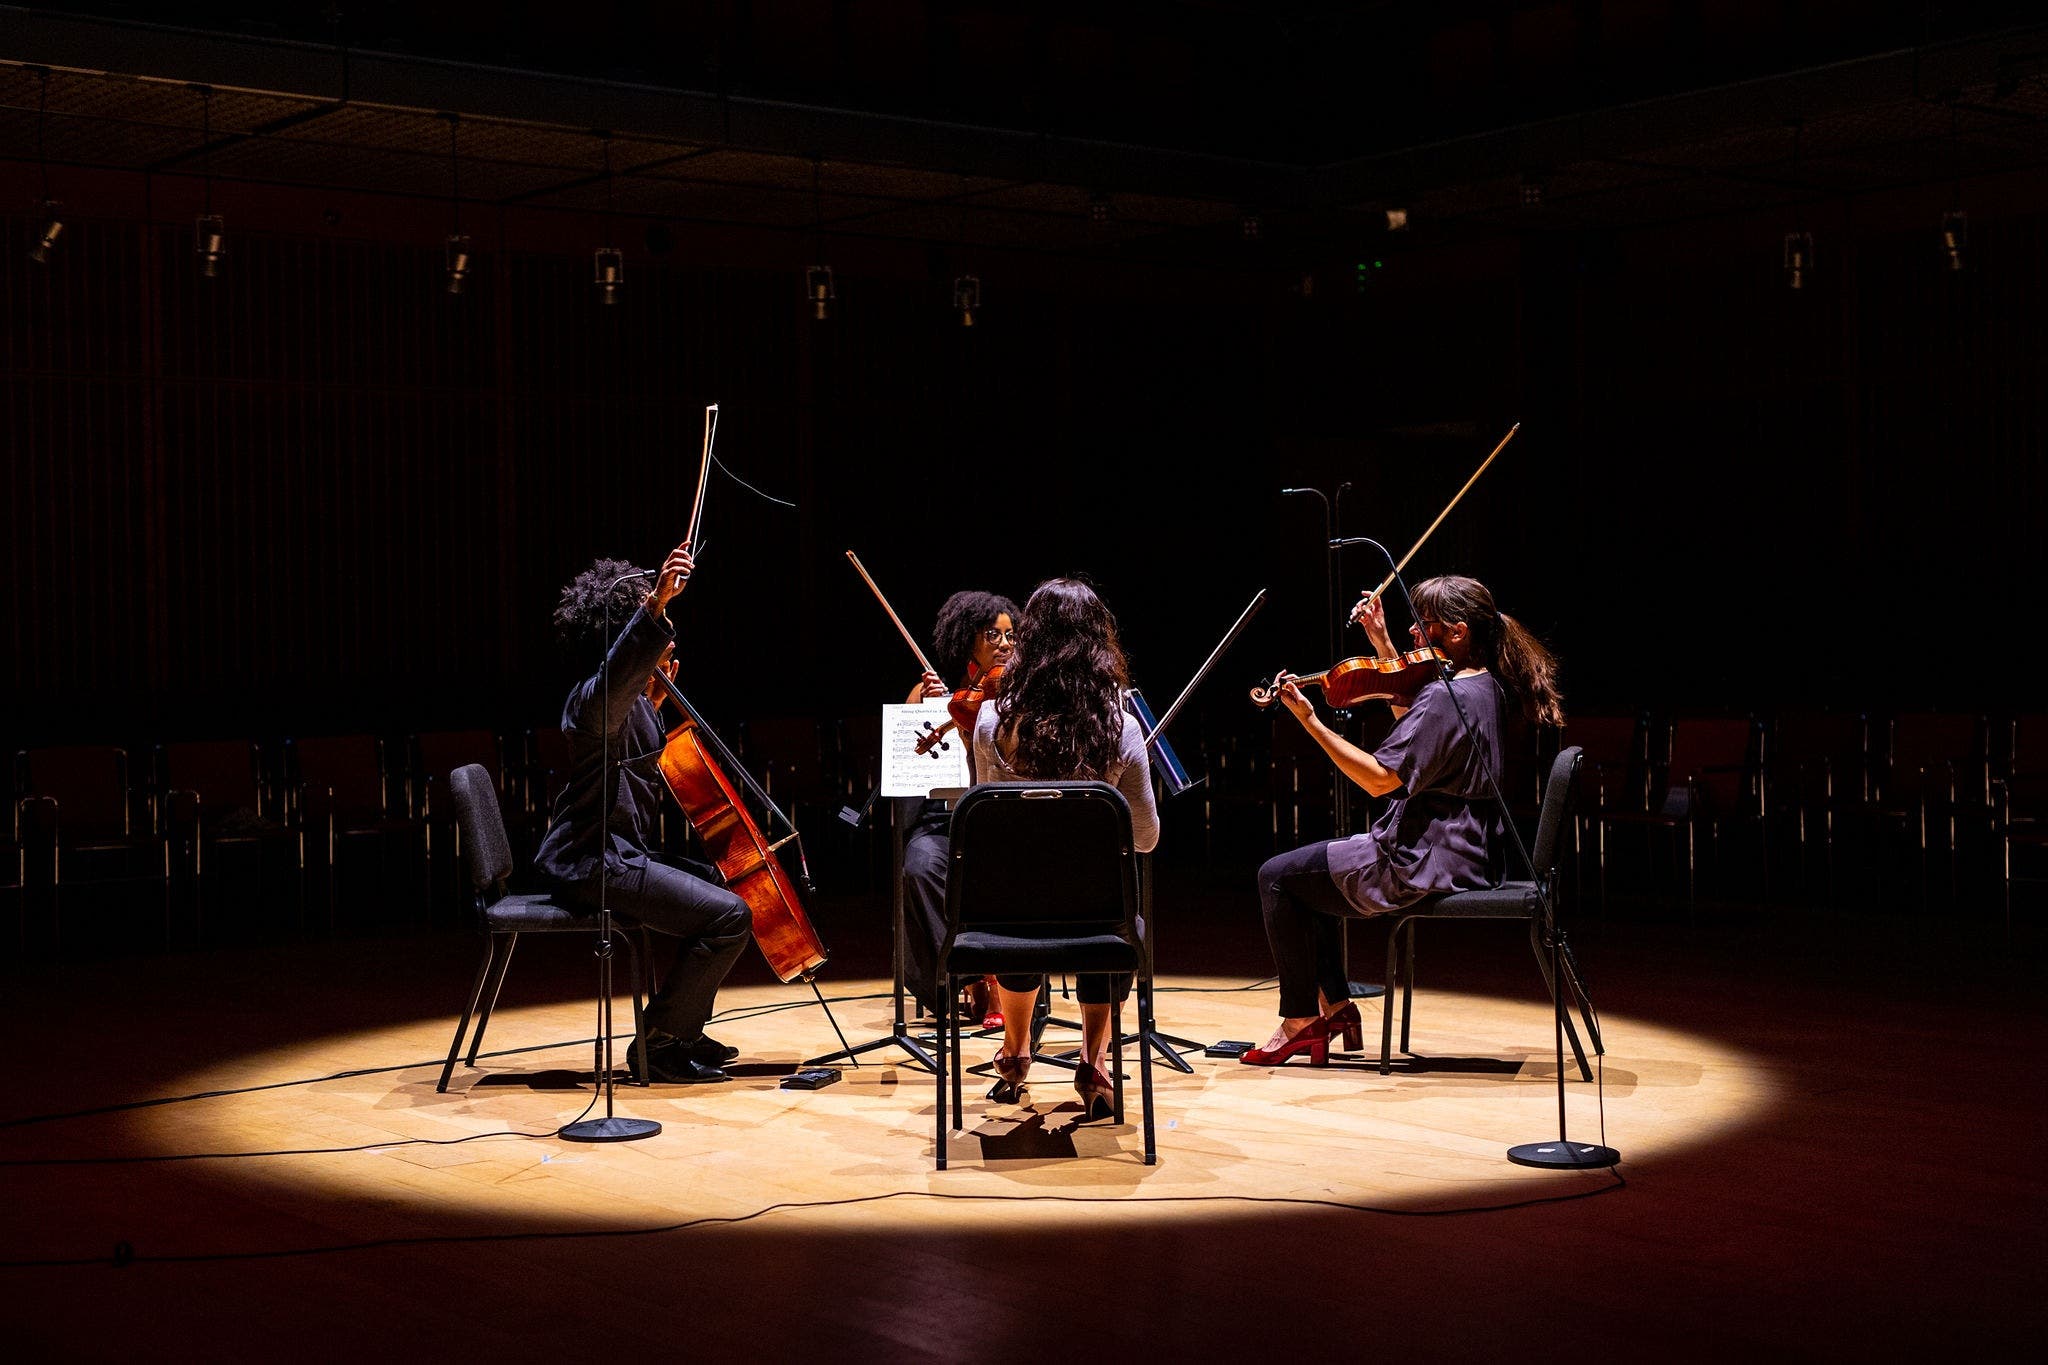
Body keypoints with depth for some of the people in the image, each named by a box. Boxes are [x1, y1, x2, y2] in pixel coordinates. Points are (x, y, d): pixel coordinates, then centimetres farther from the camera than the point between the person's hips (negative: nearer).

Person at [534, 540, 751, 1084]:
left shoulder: (636, 703, 13)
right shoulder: (594, 697, -20)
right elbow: (620, 672, -46)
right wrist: (657, 603, -61)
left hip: (623, 853, 11)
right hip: (595, 862, -11)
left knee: (721, 882, 24)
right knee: (729, 916, -18)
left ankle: (683, 1032, 27)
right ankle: (657, 1043, -5)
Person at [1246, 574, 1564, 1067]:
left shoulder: (1445, 697, -23)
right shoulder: (1486, 686, 8)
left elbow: (1380, 778, -27)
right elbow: (1412, 721, 26)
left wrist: (1311, 721, -26)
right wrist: (1384, 645, 22)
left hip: (1424, 865, -11)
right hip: (1467, 854, 11)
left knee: (1278, 876, 0)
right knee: (1311, 868, 26)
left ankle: (1301, 1017, 7)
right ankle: (1334, 1003, 21)